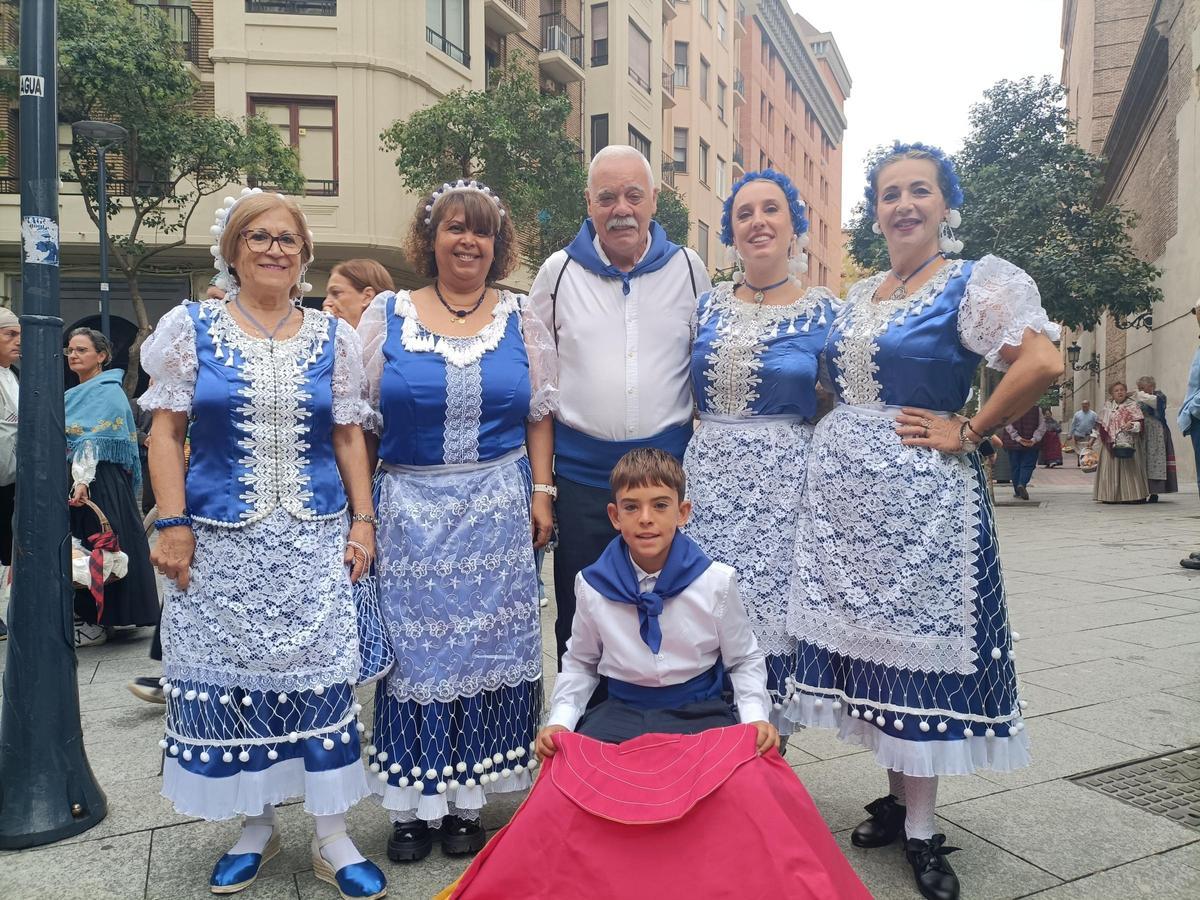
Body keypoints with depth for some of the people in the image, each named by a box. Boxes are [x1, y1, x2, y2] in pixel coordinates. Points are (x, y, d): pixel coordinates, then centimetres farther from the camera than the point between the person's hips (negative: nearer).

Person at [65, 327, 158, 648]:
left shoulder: (107, 392, -10)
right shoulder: (76, 393, 18)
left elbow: (91, 442, -23)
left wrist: (82, 481, -32)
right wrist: (74, 479, 18)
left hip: (100, 482, -9)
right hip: (72, 479, 9)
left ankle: (97, 622, 3)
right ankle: (85, 614, 21)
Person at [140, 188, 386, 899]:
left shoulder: (334, 337, 8)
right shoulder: (191, 327, 4)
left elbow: (350, 438, 9)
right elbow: (167, 432, 2)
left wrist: (363, 521, 2)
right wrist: (172, 525, -6)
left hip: (316, 542, 1)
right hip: (221, 542, 0)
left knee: (322, 678, 0)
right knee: (231, 679, 6)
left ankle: (333, 838, 14)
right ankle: (257, 827, 26)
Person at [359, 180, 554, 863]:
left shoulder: (520, 318, 7)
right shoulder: (386, 316, 4)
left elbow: (540, 416, 7)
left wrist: (541, 492, 0)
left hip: (498, 508, 1)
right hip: (411, 509, 0)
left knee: (487, 643, 5)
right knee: (414, 646, 4)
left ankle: (467, 801, 20)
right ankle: (413, 805, 18)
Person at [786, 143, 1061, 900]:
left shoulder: (976, 283, -6)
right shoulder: (859, 297, 15)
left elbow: (1044, 362, -21)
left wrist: (967, 433, -16)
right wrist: (833, 442, 10)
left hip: (918, 496, -6)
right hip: (842, 492, 7)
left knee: (915, 642, 0)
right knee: (870, 639, 10)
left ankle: (922, 830, 15)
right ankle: (899, 799, 26)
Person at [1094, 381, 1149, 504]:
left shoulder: (1132, 405, 3)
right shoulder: (1107, 406, 14)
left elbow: (1140, 421, -5)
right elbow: (1101, 425, 20)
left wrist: (1131, 425, -23)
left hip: (1128, 443, -4)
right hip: (1111, 444, 4)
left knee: (1129, 469, -5)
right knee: (1111, 469, 2)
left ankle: (1133, 495, -3)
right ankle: (1111, 496, 4)